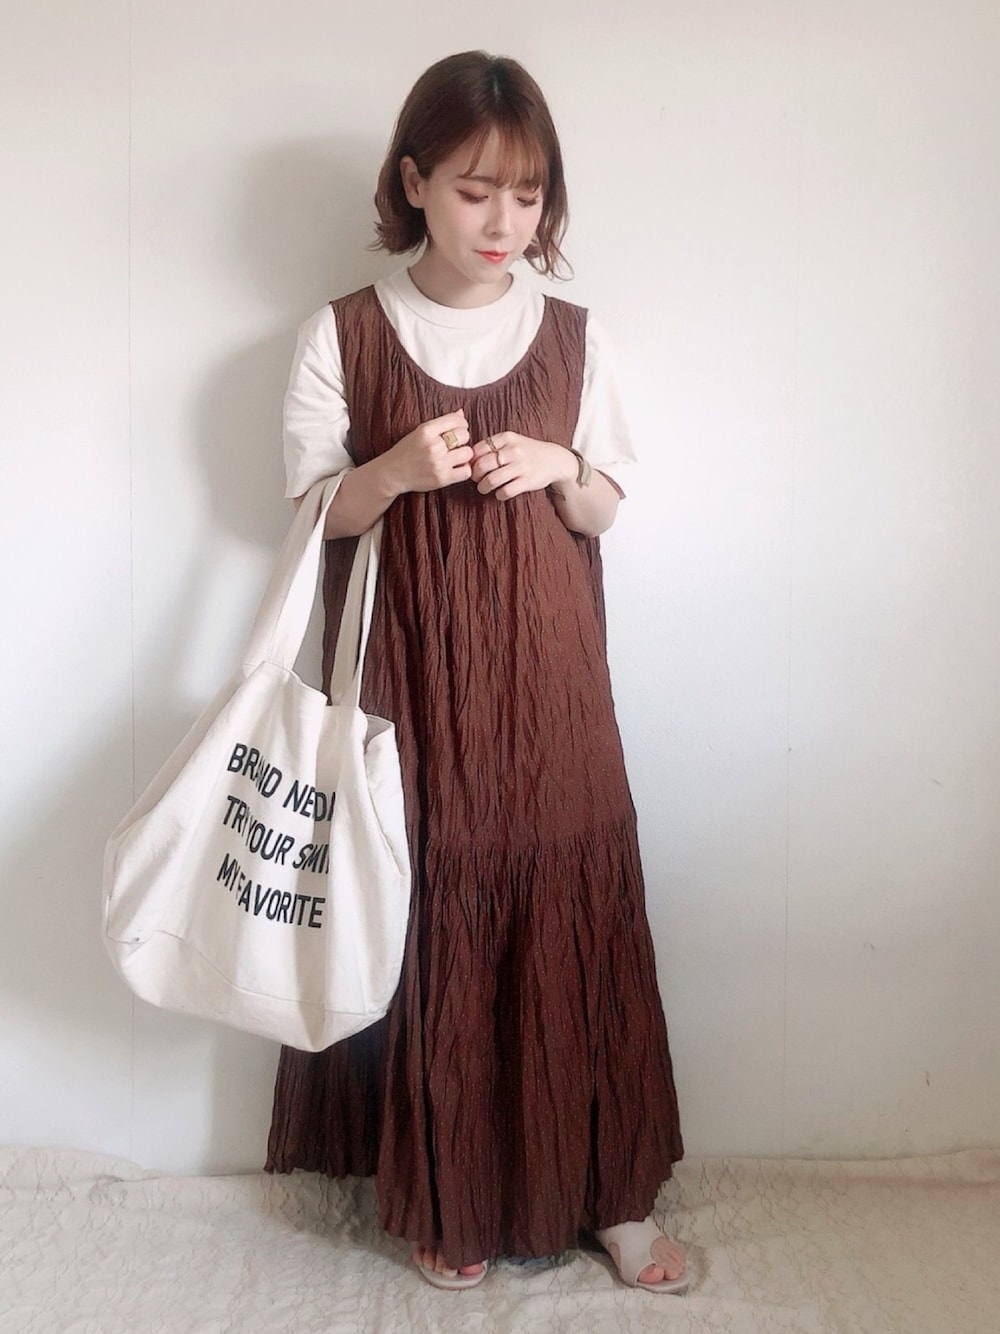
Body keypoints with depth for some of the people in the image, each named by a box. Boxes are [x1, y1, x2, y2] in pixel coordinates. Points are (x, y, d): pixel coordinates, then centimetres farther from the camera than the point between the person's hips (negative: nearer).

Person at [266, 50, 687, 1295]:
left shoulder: (574, 336, 4)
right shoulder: (341, 335, -2)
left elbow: (604, 510, 9)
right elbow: (315, 513, 1)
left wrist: (559, 467, -13)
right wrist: (396, 470, -18)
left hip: (547, 688, 2)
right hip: (411, 689, -1)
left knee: (572, 929, 6)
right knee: (431, 935, 5)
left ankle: (608, 1190, 24)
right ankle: (444, 1199, 25)